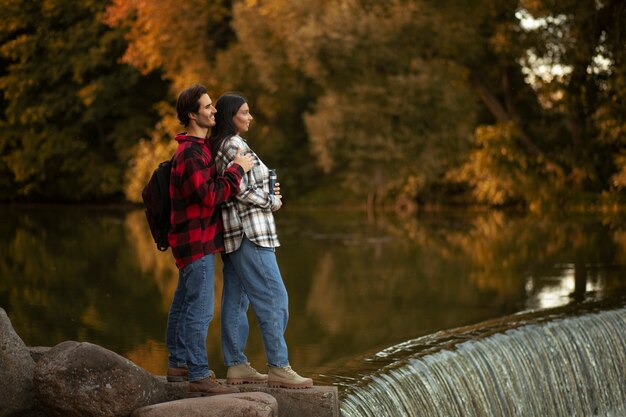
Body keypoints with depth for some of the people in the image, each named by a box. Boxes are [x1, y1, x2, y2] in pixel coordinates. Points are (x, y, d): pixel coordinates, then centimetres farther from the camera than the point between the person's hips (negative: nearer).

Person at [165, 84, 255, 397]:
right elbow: (211, 195, -25)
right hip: (196, 240, -11)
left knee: (183, 304, 18)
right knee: (200, 310, -10)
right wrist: (237, 170, -16)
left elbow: (208, 188, 22)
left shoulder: (198, 147, 16)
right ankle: (198, 377, -8)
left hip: (192, 239, 11)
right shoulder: (191, 152, -18)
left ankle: (178, 364, 28)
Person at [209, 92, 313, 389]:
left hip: (232, 233, 11)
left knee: (236, 299, 10)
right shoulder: (235, 145, -14)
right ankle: (278, 368, -9)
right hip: (248, 231, -11)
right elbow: (241, 190, -20)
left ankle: (236, 366, 12)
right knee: (273, 297, -9)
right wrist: (271, 202, -5)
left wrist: (266, 193, 10)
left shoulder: (218, 146, 16)